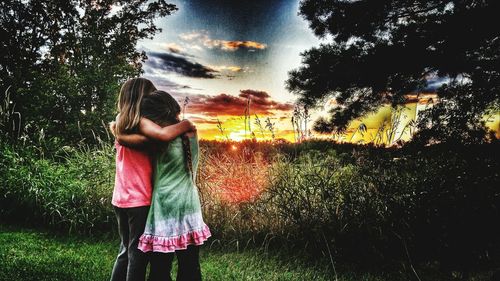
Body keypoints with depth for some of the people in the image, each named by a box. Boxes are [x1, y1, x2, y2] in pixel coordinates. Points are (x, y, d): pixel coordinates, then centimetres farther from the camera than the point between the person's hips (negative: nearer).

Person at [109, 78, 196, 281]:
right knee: (138, 253, 3)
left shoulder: (121, 122, 9)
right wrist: (186, 125, -15)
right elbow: (164, 135, -30)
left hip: (121, 198, 8)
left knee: (126, 250, 20)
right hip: (139, 199, -8)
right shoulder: (139, 121, -14)